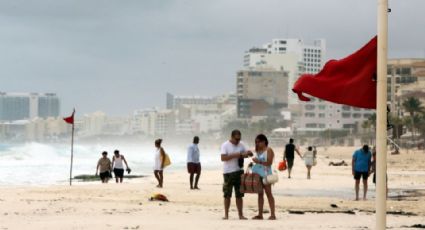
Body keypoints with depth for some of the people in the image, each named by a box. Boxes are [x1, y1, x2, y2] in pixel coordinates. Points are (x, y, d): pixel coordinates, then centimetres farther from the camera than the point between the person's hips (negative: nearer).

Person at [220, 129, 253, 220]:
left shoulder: (241, 145, 7)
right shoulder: (225, 145, -6)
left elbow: (248, 154, 11)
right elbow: (223, 158, -16)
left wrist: (248, 153, -13)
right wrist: (235, 155, -22)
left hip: (239, 172, 4)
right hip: (228, 172, -4)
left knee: (239, 195, 5)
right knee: (227, 195, 2)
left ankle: (240, 214, 9)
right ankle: (226, 214, 8)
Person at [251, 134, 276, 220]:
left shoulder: (269, 150, -6)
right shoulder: (258, 151, 15)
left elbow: (269, 162, -15)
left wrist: (259, 161, -21)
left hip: (266, 174, -7)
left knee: (268, 193, -7)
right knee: (260, 194, 7)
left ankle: (272, 214, -6)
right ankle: (260, 214, 9)